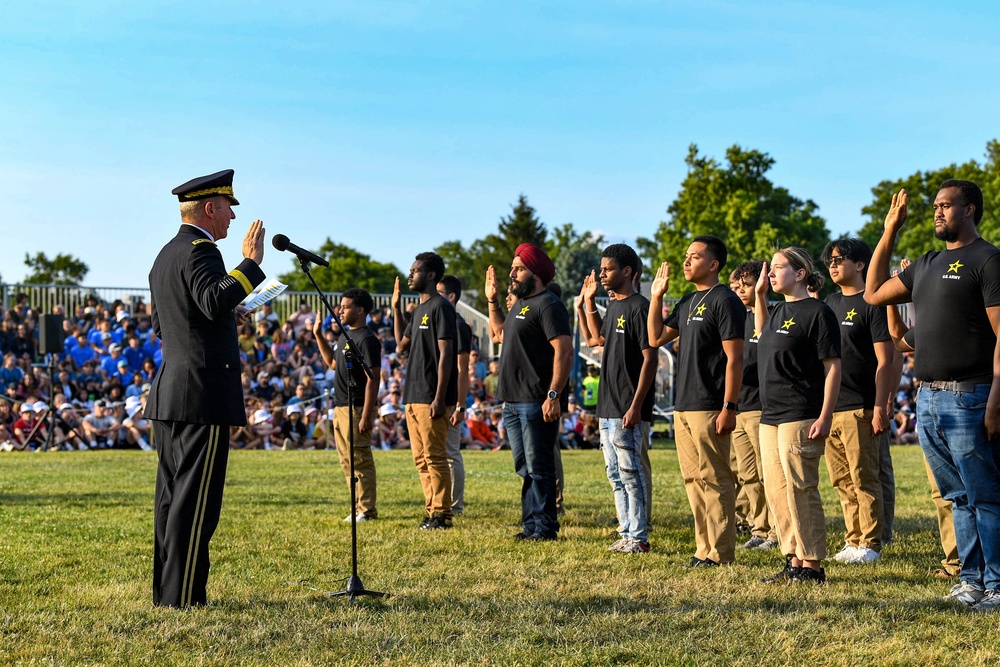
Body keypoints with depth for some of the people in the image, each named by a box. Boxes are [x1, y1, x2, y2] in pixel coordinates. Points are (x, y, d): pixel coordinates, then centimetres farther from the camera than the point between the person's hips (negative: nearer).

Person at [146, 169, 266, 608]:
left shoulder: (166, 255, 18)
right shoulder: (199, 250, -12)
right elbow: (215, 301, -30)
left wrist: (226, 318, 24)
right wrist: (250, 263, -23)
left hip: (169, 393, 10)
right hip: (203, 395, -10)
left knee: (173, 500, 12)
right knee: (195, 504, -6)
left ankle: (166, 594, 17)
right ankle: (181, 599, -4)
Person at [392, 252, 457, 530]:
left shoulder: (441, 307, -10)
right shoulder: (419, 309, 18)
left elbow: (446, 354, -15)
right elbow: (401, 344, 25)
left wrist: (439, 398, -20)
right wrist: (396, 308, 20)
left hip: (431, 399, -10)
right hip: (414, 396, 10)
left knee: (435, 457, -7)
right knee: (421, 460, 10)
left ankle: (442, 514, -3)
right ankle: (432, 511, 15)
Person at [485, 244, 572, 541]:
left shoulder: (548, 305, -12)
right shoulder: (520, 303, 18)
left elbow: (564, 351, -21)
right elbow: (499, 334, 36)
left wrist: (554, 395, -26)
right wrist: (493, 301, 25)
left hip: (537, 403, -10)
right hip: (513, 401, 10)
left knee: (539, 468, -6)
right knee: (525, 469, 13)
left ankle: (544, 528, -1)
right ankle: (530, 525, 19)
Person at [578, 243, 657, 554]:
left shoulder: (639, 307, -12)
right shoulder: (613, 307, 15)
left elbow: (650, 358, -17)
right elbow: (596, 338, 33)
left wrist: (636, 406, -21)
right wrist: (588, 302, 23)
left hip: (627, 409, -9)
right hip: (607, 407, 9)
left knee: (630, 472, -6)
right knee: (616, 474, 13)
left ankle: (639, 537, 0)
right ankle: (626, 532, 20)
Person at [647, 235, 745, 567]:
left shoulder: (725, 301, -9)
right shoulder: (689, 302, 17)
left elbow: (734, 359, -14)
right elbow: (656, 338, 20)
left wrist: (728, 408, -19)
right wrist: (656, 296, 13)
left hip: (710, 409, -9)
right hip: (683, 407, 9)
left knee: (714, 479, -5)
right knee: (694, 480, 11)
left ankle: (720, 552, 0)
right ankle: (704, 548, 17)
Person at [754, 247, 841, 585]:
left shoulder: (817, 312, -8)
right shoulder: (778, 311, 15)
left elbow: (833, 367, -11)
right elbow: (764, 332, 40)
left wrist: (825, 417, -18)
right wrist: (759, 295, 25)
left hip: (800, 418, -9)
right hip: (770, 417, 9)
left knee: (800, 491, -7)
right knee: (776, 492, 10)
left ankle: (812, 566, -1)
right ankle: (793, 561, 18)